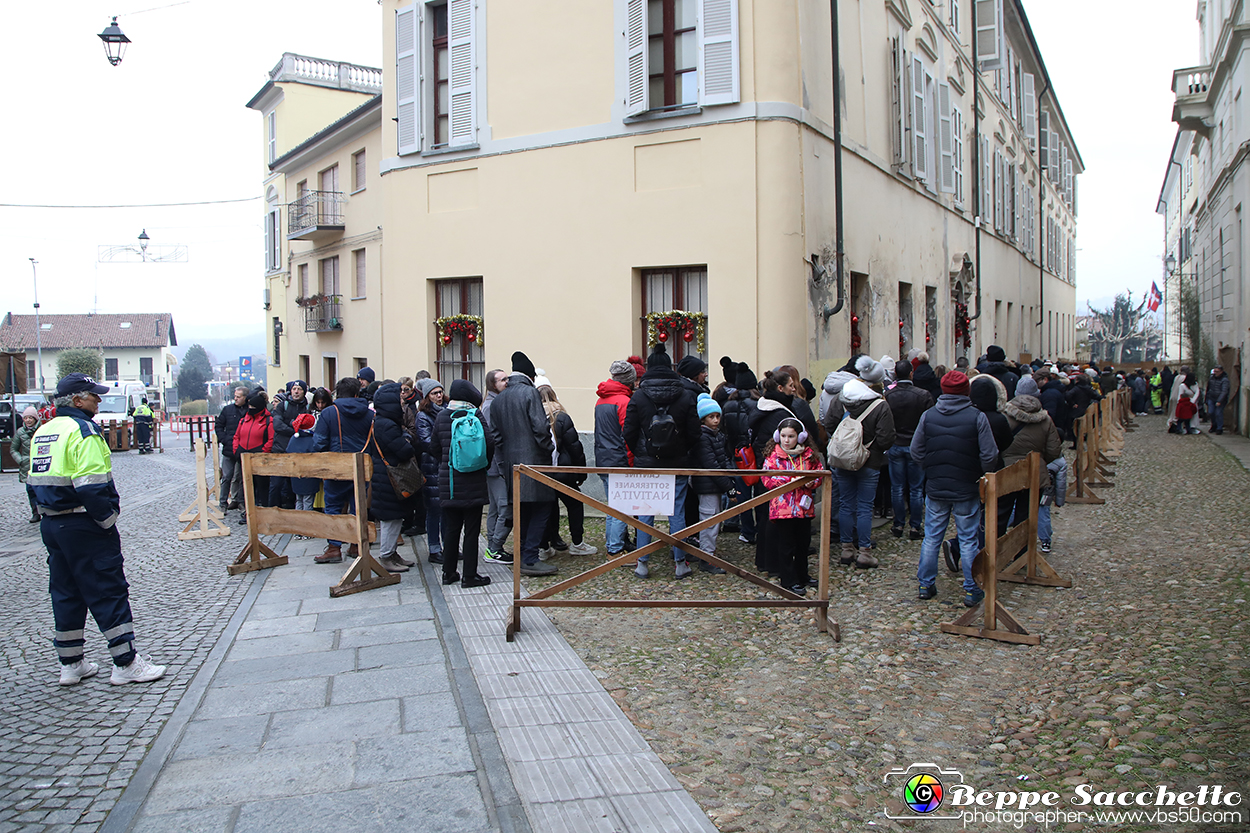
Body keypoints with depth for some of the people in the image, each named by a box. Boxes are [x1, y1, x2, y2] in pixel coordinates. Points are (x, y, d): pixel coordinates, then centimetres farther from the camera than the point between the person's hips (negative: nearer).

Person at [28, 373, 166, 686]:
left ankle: (70, 663, 23)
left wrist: (50, 514, 18)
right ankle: (126, 663, 1)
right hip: (82, 525, -9)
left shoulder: (42, 432, 13)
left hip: (50, 523, 9)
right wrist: (108, 519, -13)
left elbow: (36, 482, 16)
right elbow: (91, 486, -23)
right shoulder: (82, 430, -16)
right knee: (109, 591, -3)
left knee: (65, 592, 15)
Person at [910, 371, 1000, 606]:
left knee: (931, 538, 12)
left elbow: (916, 452, 2)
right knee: (968, 540, 7)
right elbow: (990, 456, -10)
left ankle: (926, 585, 20)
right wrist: (980, 474, 8)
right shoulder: (977, 417, -12)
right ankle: (972, 590, 12)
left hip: (935, 489, 2)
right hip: (967, 490, -2)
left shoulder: (928, 416, -4)